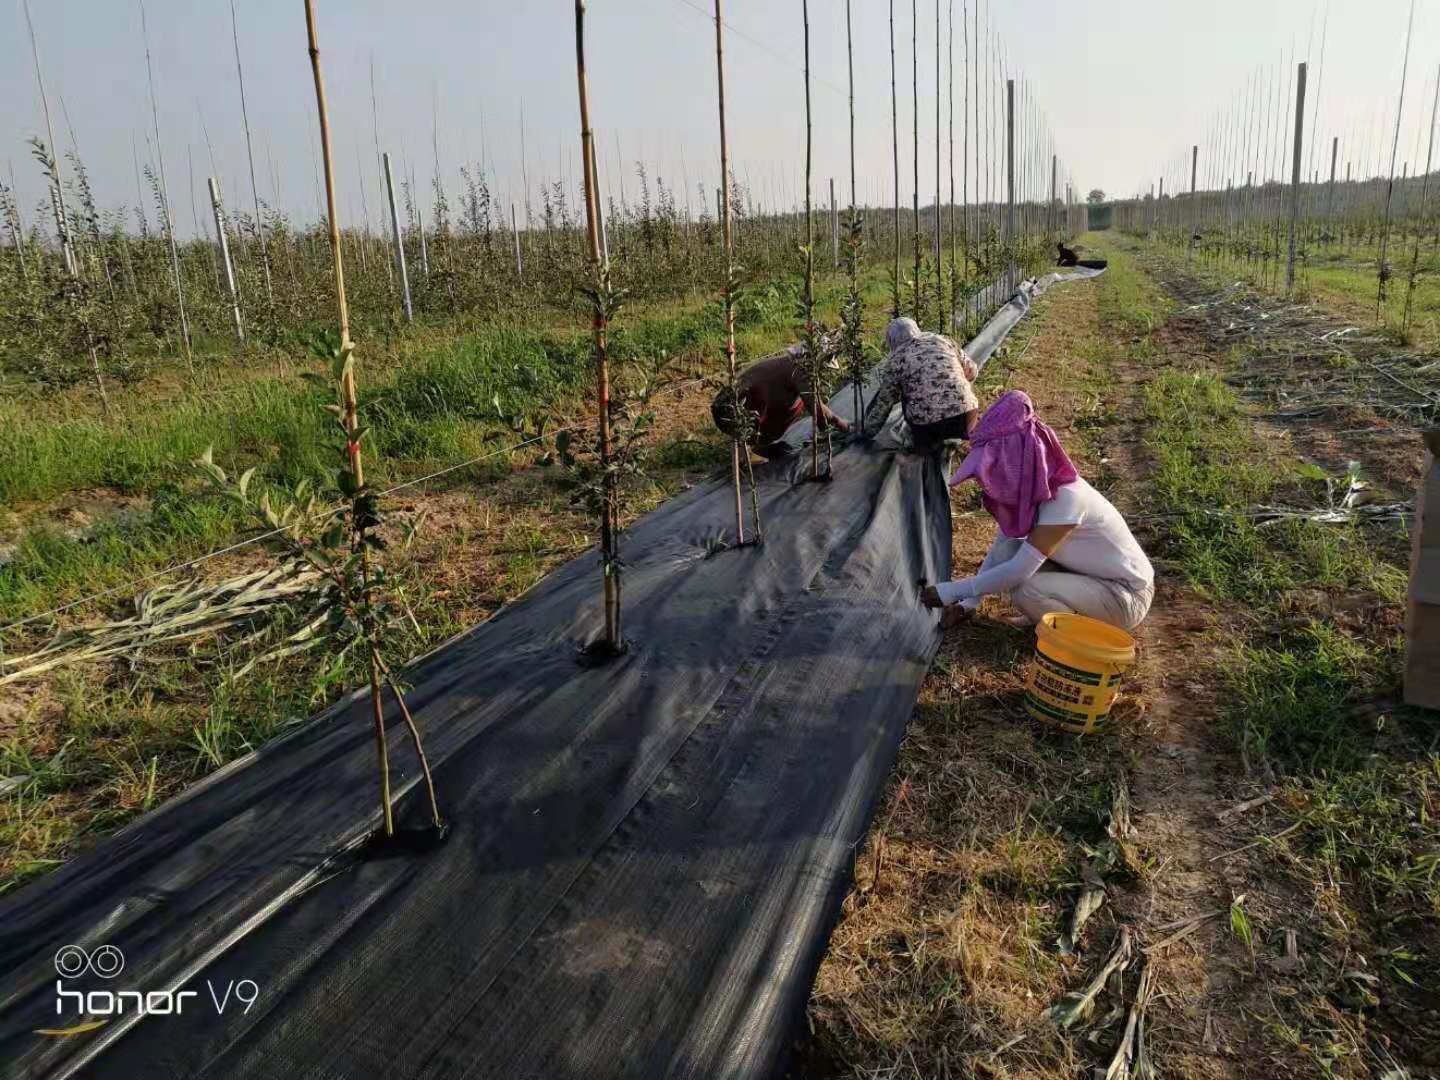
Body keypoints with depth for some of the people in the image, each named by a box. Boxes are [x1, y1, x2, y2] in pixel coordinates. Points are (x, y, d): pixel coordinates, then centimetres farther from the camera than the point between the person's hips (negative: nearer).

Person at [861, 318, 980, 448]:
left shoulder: (894, 360, 5)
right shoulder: (942, 340, 13)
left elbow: (882, 404, 9)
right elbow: (971, 371, 24)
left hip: (929, 427, -2)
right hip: (966, 419, 3)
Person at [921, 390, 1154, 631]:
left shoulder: (1065, 499, -31)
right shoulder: (1029, 489, -6)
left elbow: (1019, 571, -31)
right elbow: (1001, 547, 0)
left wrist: (951, 592, -25)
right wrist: (967, 604, -4)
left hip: (1126, 595, -8)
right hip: (1087, 575, 8)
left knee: (1025, 590, -26)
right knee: (1011, 550, -8)